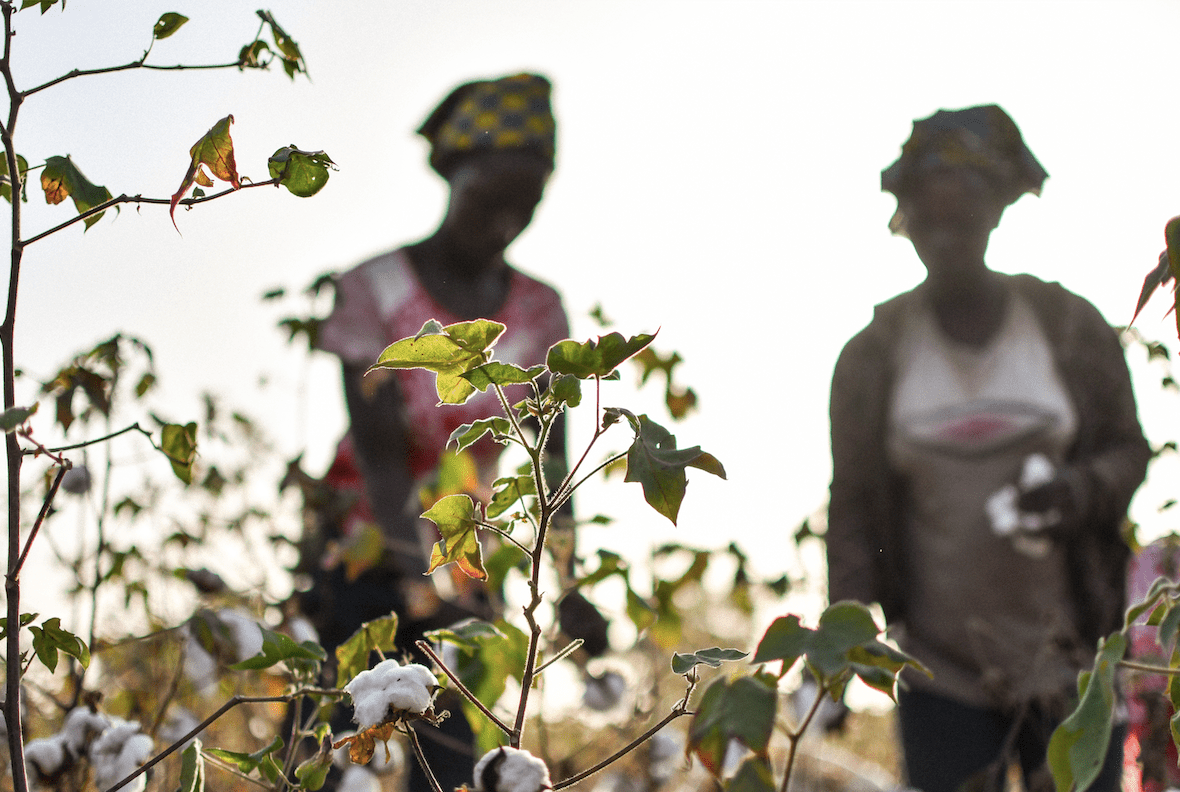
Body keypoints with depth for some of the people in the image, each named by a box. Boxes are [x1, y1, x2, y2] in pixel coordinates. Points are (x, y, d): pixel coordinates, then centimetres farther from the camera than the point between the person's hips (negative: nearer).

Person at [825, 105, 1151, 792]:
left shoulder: (1071, 326, 1)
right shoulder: (874, 355, 1)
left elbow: (1130, 447, 8)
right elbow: (853, 510, 2)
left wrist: (1078, 489, -15)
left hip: (1069, 664, 1)